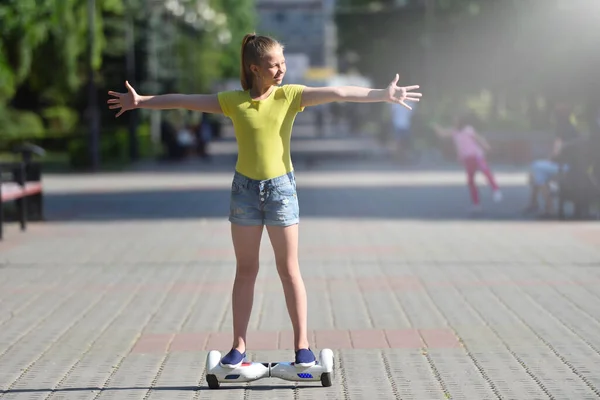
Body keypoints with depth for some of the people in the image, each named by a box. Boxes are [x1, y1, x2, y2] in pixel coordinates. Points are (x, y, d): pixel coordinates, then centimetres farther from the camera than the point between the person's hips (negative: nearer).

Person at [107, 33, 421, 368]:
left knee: (289, 270, 2)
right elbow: (185, 101, 2)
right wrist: (140, 101, 4)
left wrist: (383, 95, -22)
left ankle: (302, 344, 7)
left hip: (281, 187, -1)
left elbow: (338, 93, -14)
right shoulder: (234, 101, -1)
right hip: (245, 189, 1)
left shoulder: (290, 96, -4)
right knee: (246, 270, 8)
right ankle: (239, 346, 12)